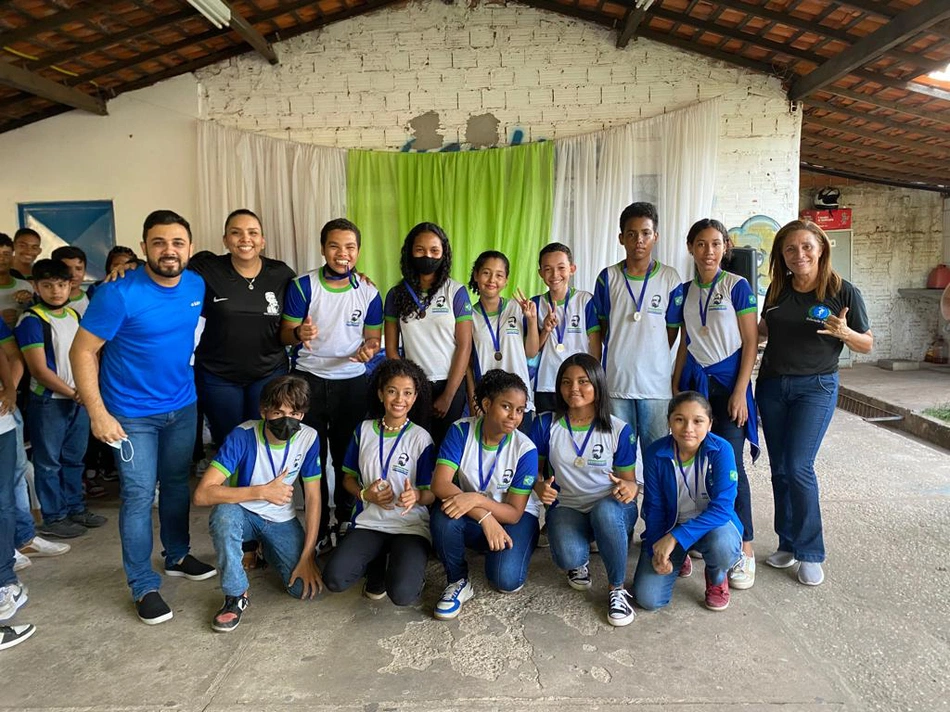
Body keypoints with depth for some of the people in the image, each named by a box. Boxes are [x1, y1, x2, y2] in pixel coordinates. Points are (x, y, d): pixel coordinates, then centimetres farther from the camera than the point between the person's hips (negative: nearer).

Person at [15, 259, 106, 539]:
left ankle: (75, 508, 30)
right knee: (49, 462, 6)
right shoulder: (31, 320, -12)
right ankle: (53, 518, 17)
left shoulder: (74, 315, 7)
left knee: (74, 458, 17)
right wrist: (72, 393, -16)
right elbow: (39, 369, -15)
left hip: (79, 400, 6)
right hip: (48, 402, -6)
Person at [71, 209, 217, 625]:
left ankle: (177, 556, 37)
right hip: (132, 413, -5)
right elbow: (82, 352, -16)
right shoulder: (119, 294, -21)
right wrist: (98, 413, -19)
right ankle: (143, 586, 14)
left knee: (177, 483, 18)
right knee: (139, 495, 0)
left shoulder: (197, 286, -5)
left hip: (182, 406, 5)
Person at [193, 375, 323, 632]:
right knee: (224, 512, -38)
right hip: (244, 514, -2)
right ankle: (236, 595, -15)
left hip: (281, 520, 2)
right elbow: (202, 494, -31)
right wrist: (262, 491, -35)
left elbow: (313, 497, -9)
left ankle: (265, 551, 18)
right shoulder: (242, 436, -24)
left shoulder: (308, 438, -16)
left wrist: (308, 556, -14)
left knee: (306, 589, -15)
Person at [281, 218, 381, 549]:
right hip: (309, 379, -1)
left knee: (347, 457, 10)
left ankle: (345, 519, 28)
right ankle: (318, 526, 22)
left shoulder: (368, 292, 0)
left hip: (352, 381, 1)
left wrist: (368, 350, -17)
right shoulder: (303, 286, -5)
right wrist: (299, 334, -27)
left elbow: (373, 337, 6)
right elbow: (285, 335, -4)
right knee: (312, 458, 6)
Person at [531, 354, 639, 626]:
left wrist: (630, 488, -23)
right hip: (567, 507, 1)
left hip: (611, 509, 0)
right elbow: (534, 468, 9)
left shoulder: (619, 430, -4)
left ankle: (618, 589, -14)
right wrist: (539, 486, -14)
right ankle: (579, 561, 10)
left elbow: (629, 481, 3)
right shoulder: (546, 424, -2)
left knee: (605, 510, -40)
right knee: (568, 557, -33)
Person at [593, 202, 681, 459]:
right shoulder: (608, 277, 3)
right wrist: (621, 352, 6)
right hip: (616, 380, 1)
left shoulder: (670, 278, 1)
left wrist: (648, 357, 5)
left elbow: (672, 330, 7)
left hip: (656, 382, 0)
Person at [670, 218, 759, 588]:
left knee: (729, 465, -5)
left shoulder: (737, 286, -4)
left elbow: (751, 343, -6)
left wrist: (740, 391, -13)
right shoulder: (684, 292, 9)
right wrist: (676, 386, 10)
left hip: (728, 381, -4)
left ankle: (745, 550, 5)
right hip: (694, 382, 4)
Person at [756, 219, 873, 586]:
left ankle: (810, 553, 5)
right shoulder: (778, 290, 4)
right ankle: (788, 544, 23)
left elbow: (867, 345, 0)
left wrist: (844, 332, -21)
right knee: (779, 469, 9)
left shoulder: (844, 292, -7)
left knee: (799, 466, -11)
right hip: (772, 385, 4)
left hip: (816, 387, -4)